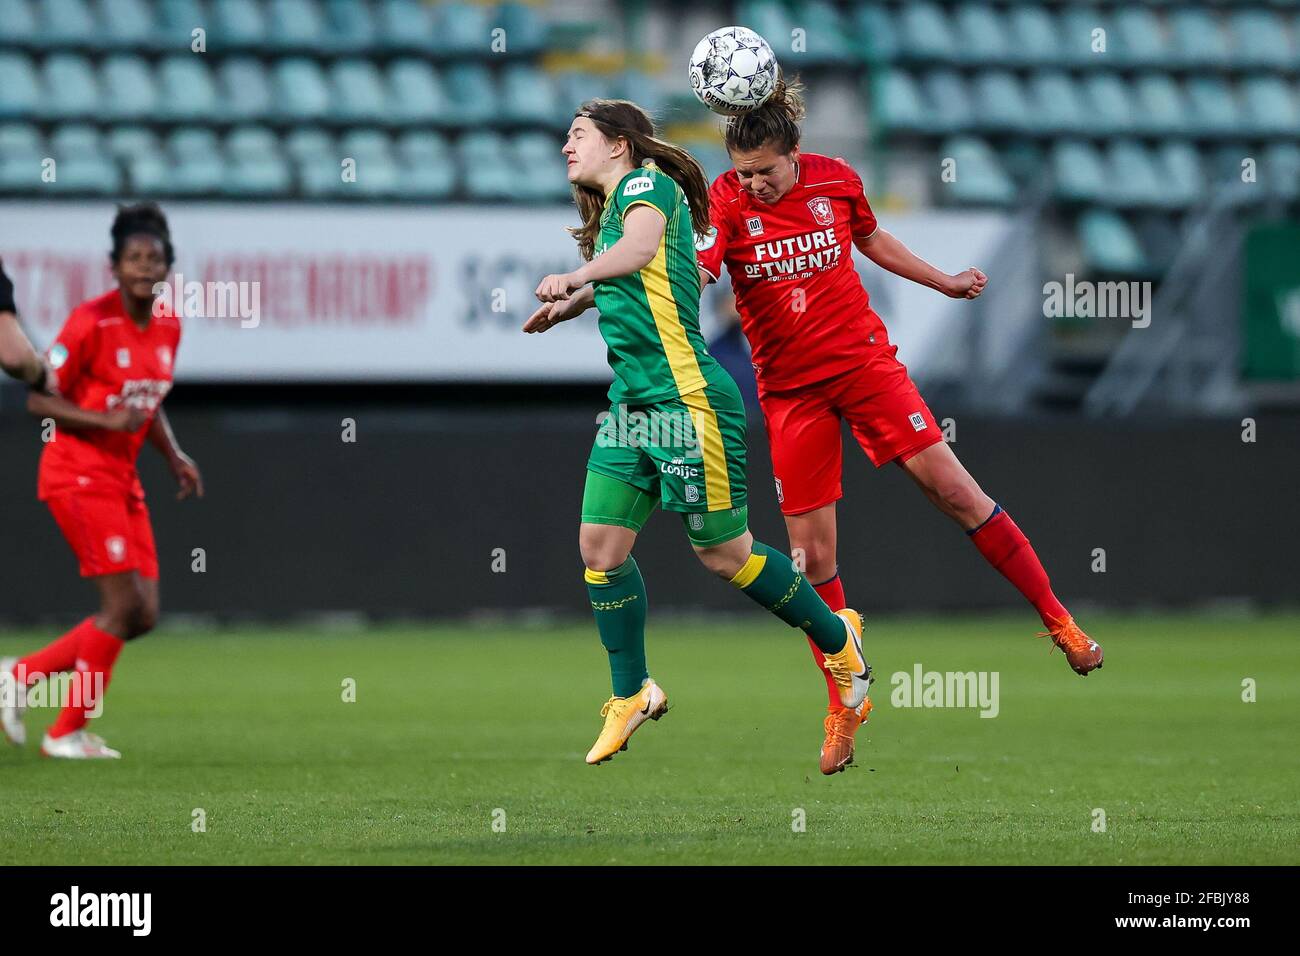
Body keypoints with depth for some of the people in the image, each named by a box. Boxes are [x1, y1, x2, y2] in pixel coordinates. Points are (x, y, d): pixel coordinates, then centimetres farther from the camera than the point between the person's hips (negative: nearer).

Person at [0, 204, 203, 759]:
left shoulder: (168, 327, 7)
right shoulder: (91, 322, -15)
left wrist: (174, 457, 7)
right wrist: (108, 421, -24)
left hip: (123, 480, 8)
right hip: (78, 475, -8)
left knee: (142, 616, 3)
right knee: (124, 605, -12)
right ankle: (68, 733, 2)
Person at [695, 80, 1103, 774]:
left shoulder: (835, 180, -3)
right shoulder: (726, 203, -10)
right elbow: (694, 271, -25)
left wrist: (945, 282, 24)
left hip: (863, 359, 1)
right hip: (790, 389, -1)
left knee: (951, 487, -7)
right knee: (811, 549, -1)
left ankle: (1057, 620, 4)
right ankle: (843, 704, 12)